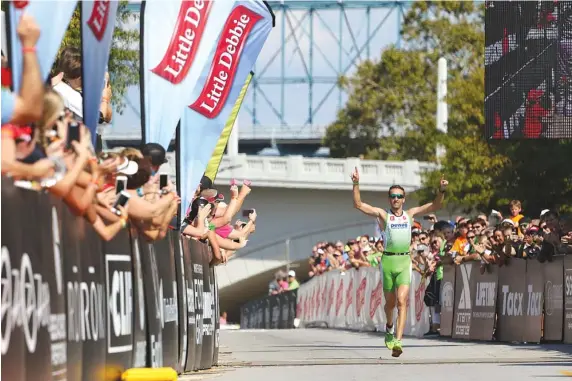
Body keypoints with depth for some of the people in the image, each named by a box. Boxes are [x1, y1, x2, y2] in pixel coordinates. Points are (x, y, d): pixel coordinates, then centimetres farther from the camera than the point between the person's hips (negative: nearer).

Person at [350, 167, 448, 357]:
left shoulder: (410, 214, 10)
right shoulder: (383, 214, 3)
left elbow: (435, 206, 12)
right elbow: (358, 204, -4)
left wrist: (441, 191, -5)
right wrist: (356, 184, -15)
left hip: (404, 261, 0)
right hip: (388, 260, 0)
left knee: (402, 301, -15)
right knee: (390, 302, 12)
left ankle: (398, 341, -22)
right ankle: (389, 328, 43)